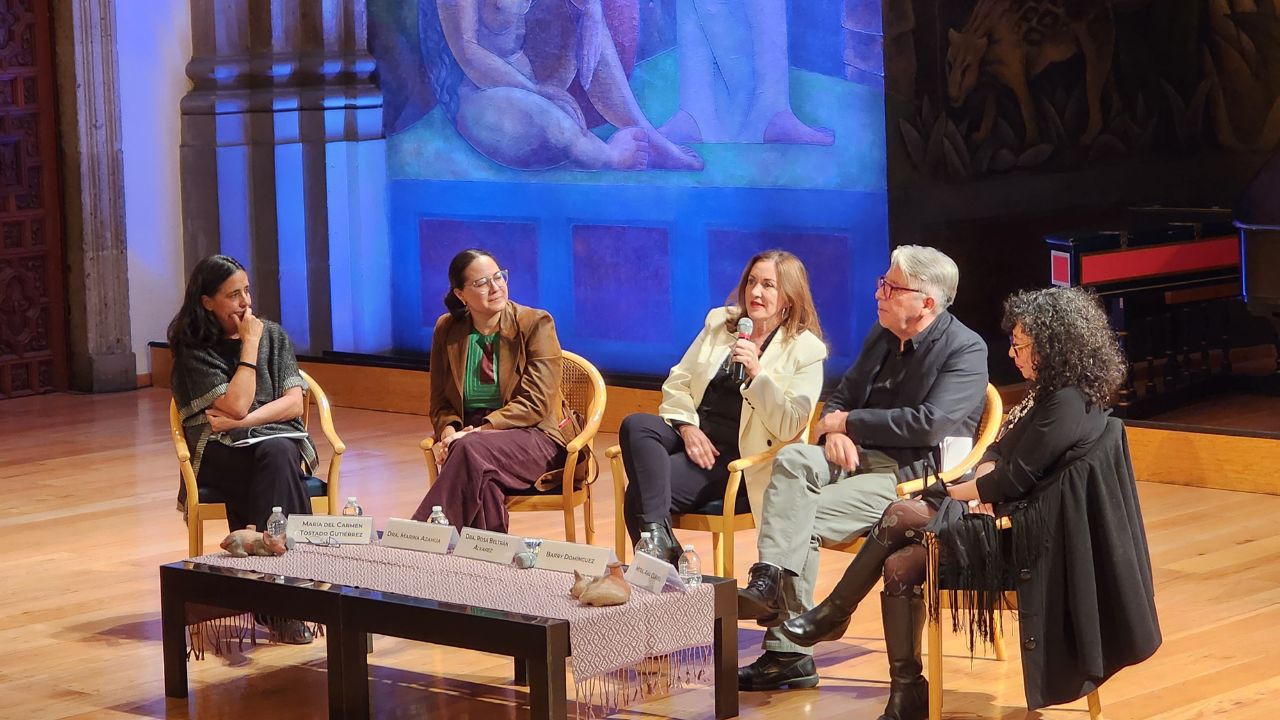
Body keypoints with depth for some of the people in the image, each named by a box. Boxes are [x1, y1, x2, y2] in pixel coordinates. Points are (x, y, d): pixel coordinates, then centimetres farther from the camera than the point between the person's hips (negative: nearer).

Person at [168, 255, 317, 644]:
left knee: (278, 455, -36)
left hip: (279, 441, 3)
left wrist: (240, 422, -9)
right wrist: (249, 345, -7)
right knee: (275, 459, -36)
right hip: (220, 454, -2)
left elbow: (293, 403, 4)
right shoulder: (194, 352, 0)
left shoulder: (273, 335, 13)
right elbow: (237, 405, -13)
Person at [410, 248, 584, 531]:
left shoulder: (535, 324, -3)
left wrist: (479, 431, -20)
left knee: (472, 449, -35)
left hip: (534, 436, -3)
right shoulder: (447, 330, 9)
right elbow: (441, 402, 13)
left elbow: (534, 403, -10)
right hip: (470, 435, 3)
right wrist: (448, 432, -11)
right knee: (484, 484, -36)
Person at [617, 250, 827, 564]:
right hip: (695, 435, 6)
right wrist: (687, 427, -6)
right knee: (635, 425, -29)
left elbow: (788, 428, -9)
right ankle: (658, 538, -34)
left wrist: (757, 373, -21)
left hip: (739, 455, -6)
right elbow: (677, 382, 13)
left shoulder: (806, 350, 0)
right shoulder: (720, 322, 16)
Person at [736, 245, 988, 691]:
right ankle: (768, 582, -35)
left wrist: (847, 422, -12)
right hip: (858, 456, 7)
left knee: (803, 519, -25)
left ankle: (789, 654, -20)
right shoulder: (882, 335, 16)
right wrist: (835, 430, -4)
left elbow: (928, 424, -20)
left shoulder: (965, 350, -8)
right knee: (792, 459, -25)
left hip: (913, 475, -7)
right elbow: (841, 398, 21)